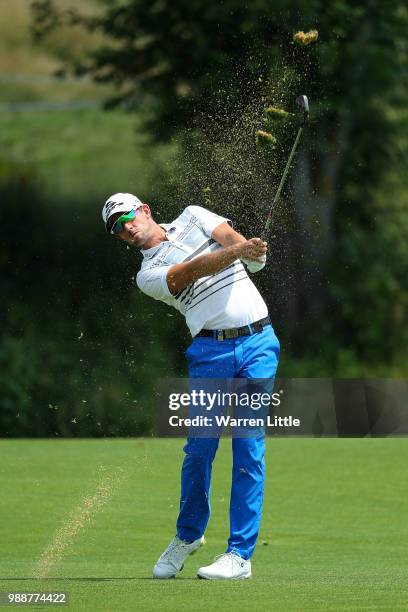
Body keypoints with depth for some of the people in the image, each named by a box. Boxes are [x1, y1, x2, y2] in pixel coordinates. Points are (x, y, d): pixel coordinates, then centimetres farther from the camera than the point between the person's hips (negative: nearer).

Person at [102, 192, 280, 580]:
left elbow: (235, 241, 0)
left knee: (248, 446, -7)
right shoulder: (148, 275, 6)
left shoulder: (192, 217, 15)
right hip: (210, 351, 0)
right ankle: (188, 534, 21)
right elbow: (192, 271, -13)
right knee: (200, 446, -4)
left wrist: (251, 251, -23)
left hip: (257, 343, 0)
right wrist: (236, 251, -27)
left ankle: (240, 554, -7)